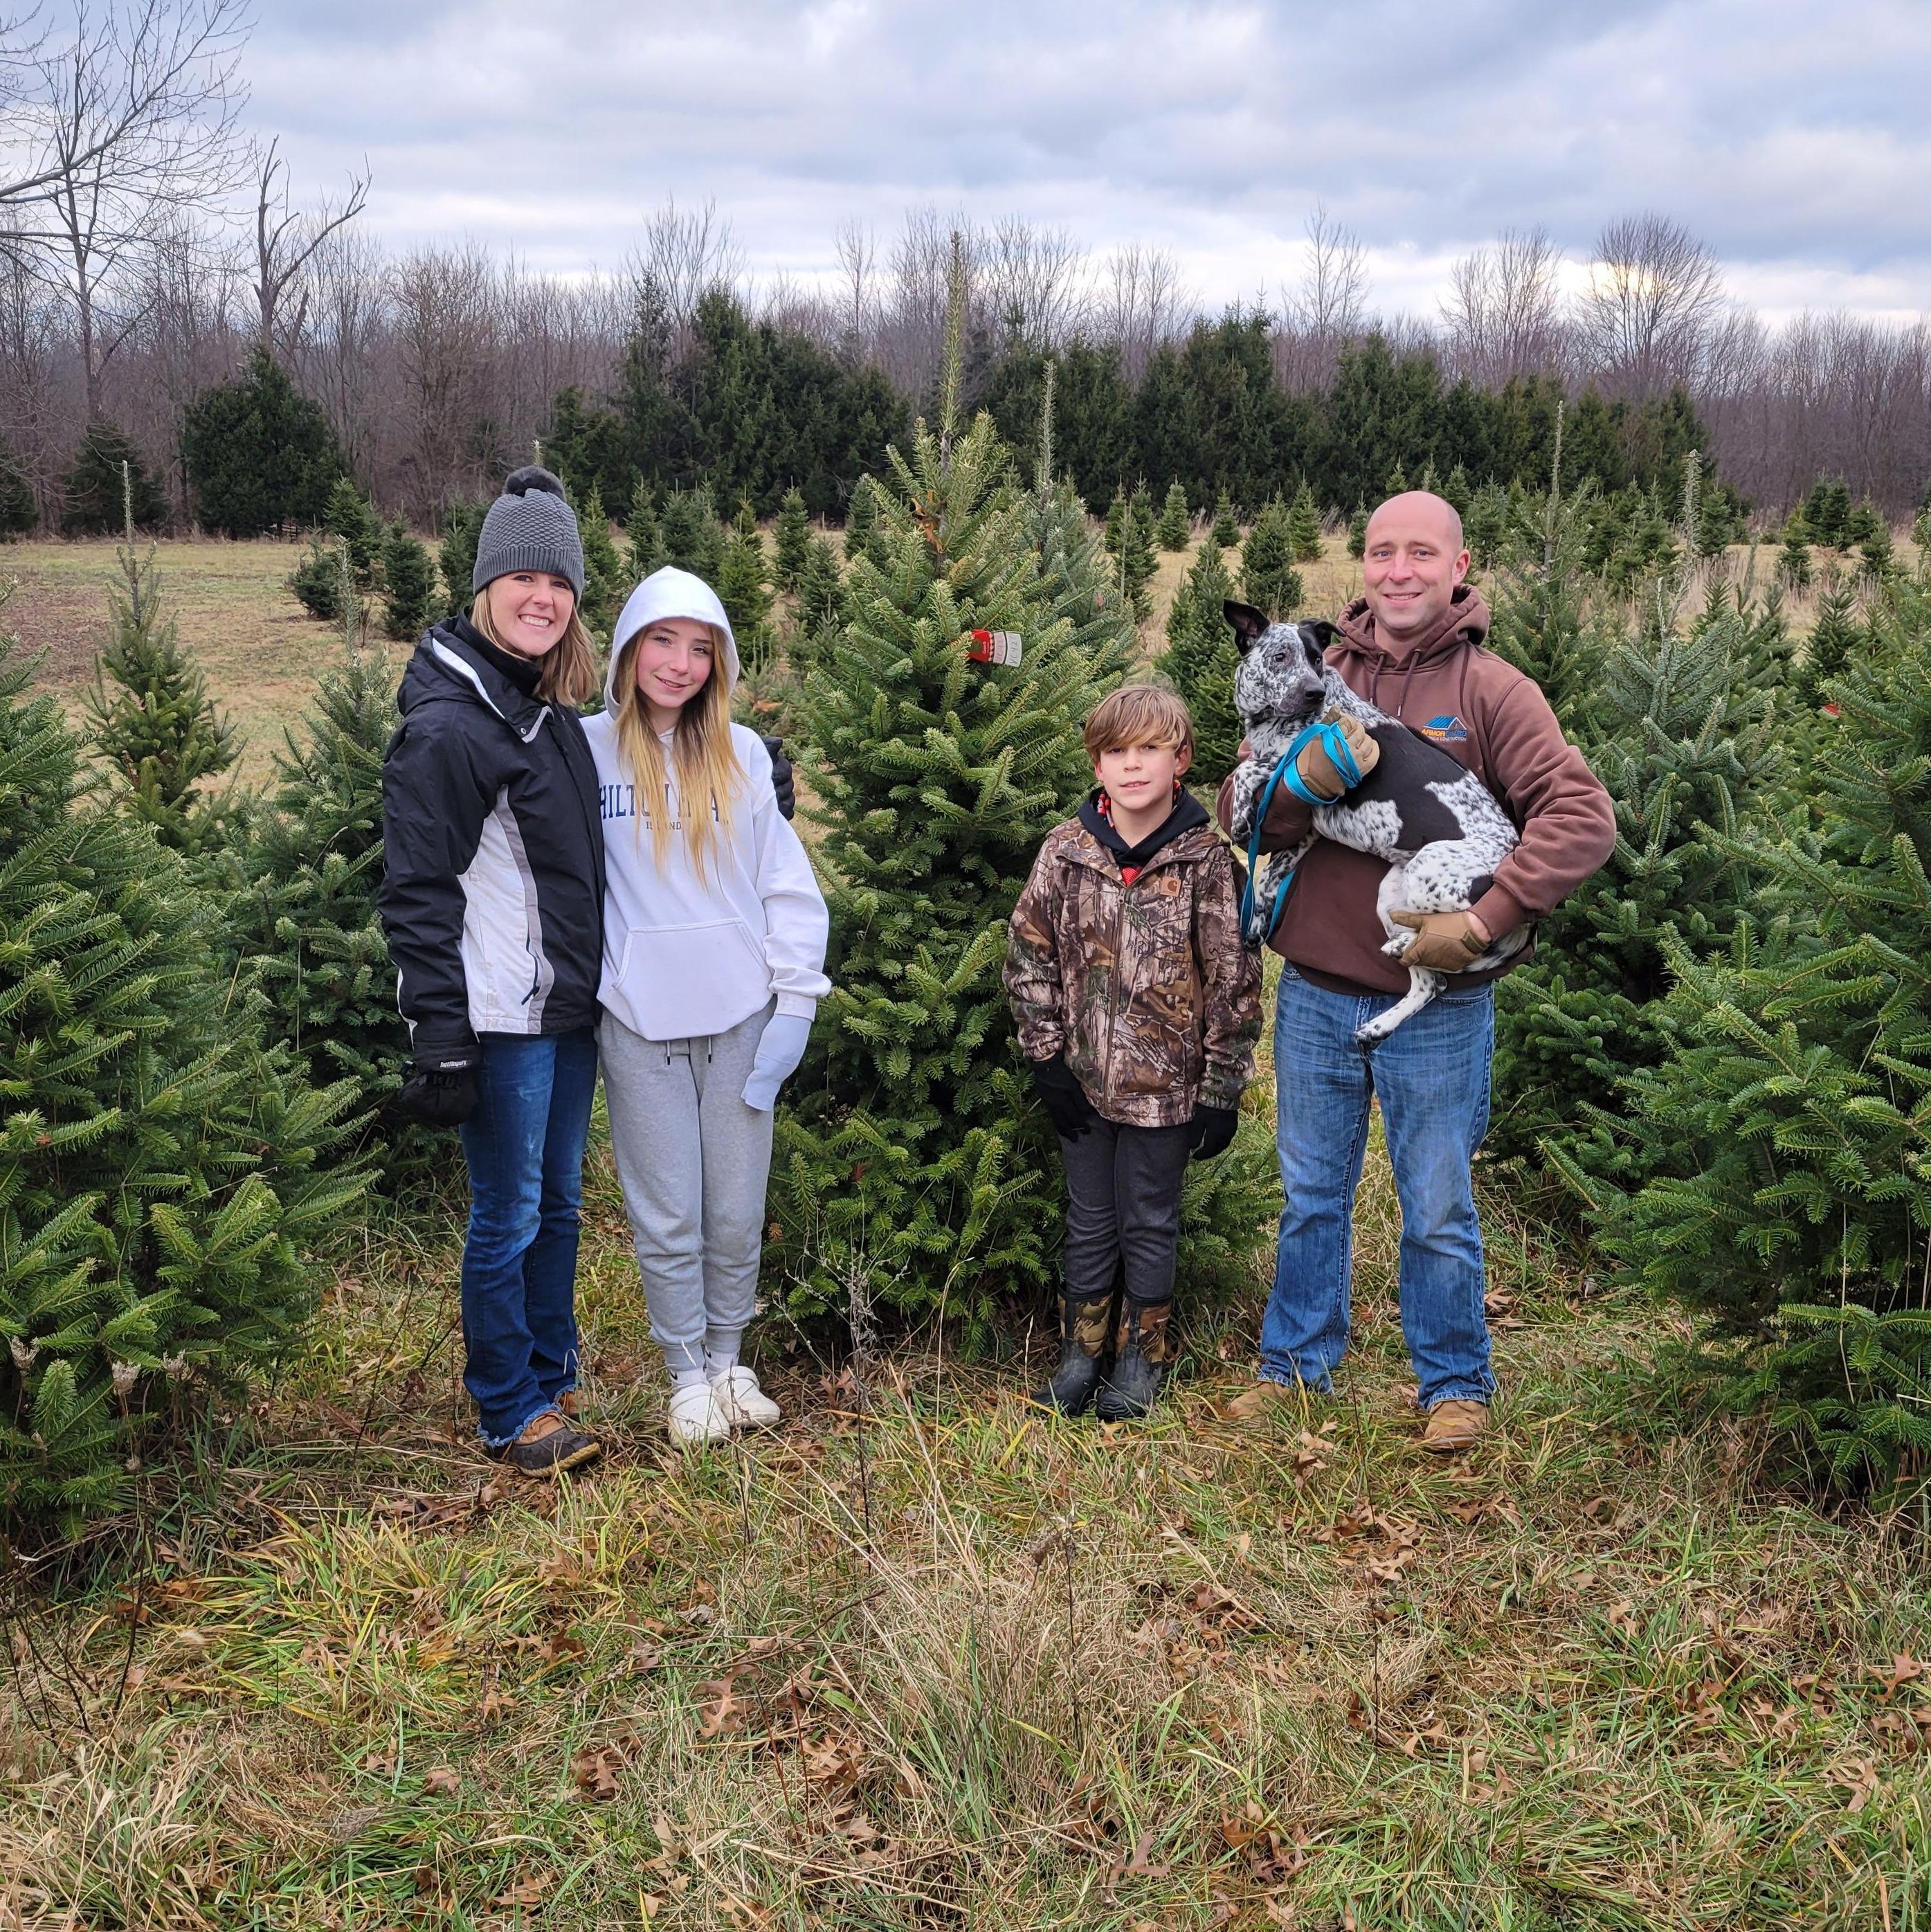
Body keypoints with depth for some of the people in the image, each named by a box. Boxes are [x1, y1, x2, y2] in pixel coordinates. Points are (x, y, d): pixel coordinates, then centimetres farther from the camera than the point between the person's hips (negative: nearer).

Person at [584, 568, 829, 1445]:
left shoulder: (742, 754, 4)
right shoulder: (587, 748, 0)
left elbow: (786, 884, 4)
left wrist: (794, 1001, -1)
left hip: (739, 1015, 2)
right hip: (639, 1021, -1)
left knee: (737, 1213, 8)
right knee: (668, 1217, 5)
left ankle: (730, 1360, 28)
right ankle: (689, 1376, 22)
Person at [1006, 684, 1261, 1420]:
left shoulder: (1206, 860, -9)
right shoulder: (1065, 850, -2)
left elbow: (1234, 979, -6)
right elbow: (1029, 954, 4)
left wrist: (1223, 1089, -6)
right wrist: (1047, 1056, -1)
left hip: (1165, 1083, -2)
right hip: (1083, 1079, 2)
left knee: (1150, 1223, 11)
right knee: (1090, 1220, 15)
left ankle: (1139, 1356, 28)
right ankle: (1081, 1350, 30)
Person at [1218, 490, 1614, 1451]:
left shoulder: (1491, 690, -7)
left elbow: (1582, 815, -17)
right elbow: (1239, 814, -2)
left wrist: (1485, 918, -25)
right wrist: (1304, 782, -24)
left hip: (1437, 1006, -3)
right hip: (1315, 995, 3)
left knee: (1438, 1211, 11)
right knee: (1310, 1198, 17)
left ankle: (1455, 1383, 31)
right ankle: (1296, 1366, 35)